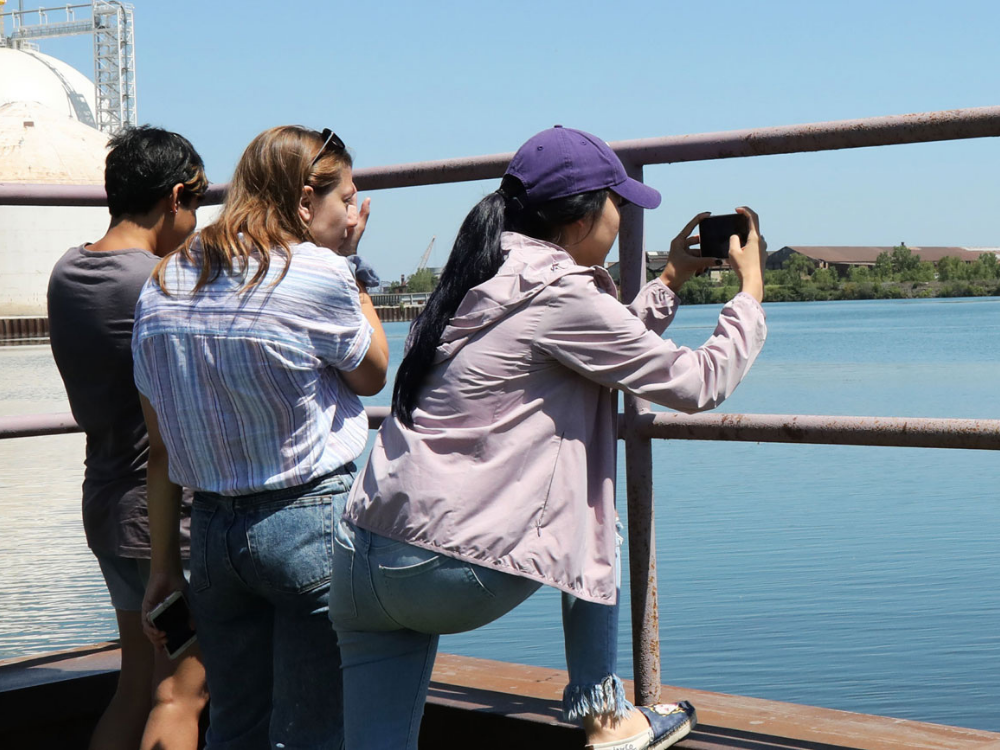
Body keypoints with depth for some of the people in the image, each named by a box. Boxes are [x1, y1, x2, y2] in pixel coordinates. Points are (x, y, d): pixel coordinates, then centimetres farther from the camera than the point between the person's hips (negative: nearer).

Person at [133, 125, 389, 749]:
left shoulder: (161, 286, 6)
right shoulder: (319, 273, -13)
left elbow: (160, 446, 9)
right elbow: (373, 374, 4)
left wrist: (165, 566, 14)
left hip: (210, 527, 6)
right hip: (311, 522, -6)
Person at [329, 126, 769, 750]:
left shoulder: (492, 277, 16)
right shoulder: (559, 294, -10)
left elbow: (606, 349, 31)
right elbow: (699, 383, -2)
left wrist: (671, 283, 37)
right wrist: (751, 288, 12)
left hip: (358, 559, 7)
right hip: (450, 573, -7)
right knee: (593, 529, 20)